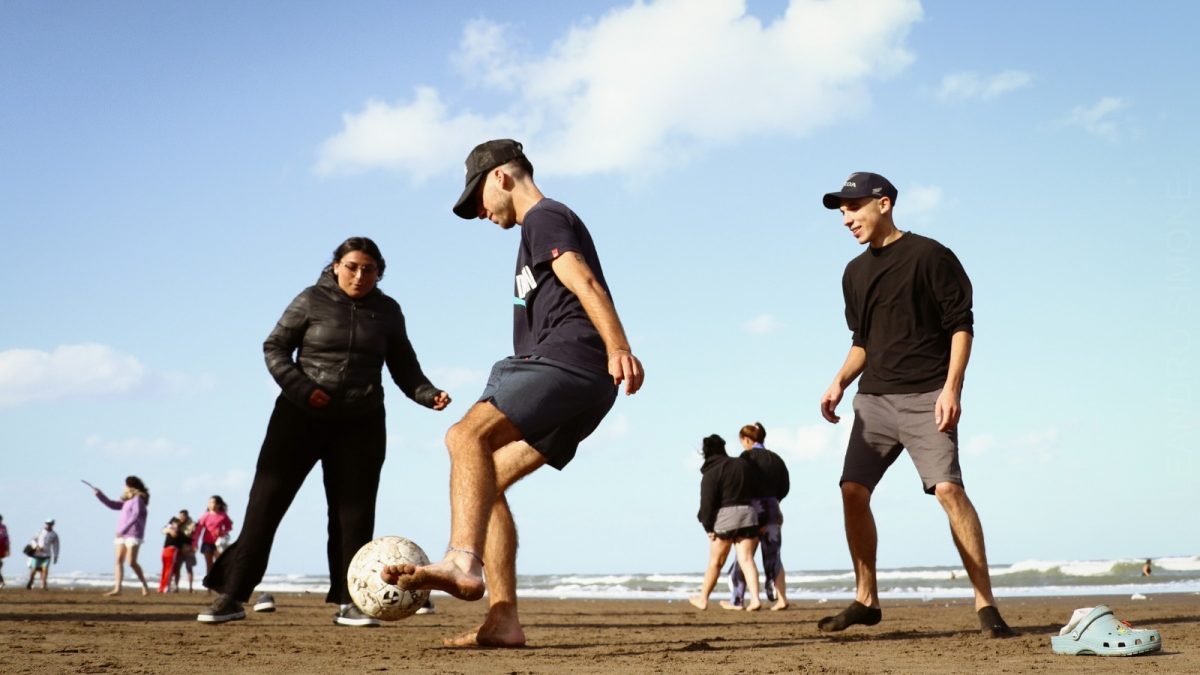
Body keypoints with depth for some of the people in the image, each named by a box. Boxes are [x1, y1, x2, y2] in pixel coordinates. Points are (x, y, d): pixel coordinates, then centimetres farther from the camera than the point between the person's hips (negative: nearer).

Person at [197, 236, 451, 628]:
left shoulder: (387, 311, 7)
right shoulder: (312, 301, -2)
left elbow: (404, 366, 11)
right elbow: (275, 348, 0)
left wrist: (428, 395, -7)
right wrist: (301, 388, -16)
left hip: (361, 422, 2)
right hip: (301, 415, -2)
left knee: (354, 512, 1)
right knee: (267, 500, -5)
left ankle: (348, 602, 7)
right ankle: (232, 595, 0)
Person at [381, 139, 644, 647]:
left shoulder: (544, 217, 2)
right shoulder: (547, 225, 33)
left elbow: (587, 285, -15)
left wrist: (619, 349, -29)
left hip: (566, 359, -10)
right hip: (584, 385, 10)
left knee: (467, 436, -27)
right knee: (484, 483, 5)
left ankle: (463, 562, -44)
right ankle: (502, 619, -1)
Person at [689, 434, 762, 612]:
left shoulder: (711, 473, -6)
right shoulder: (744, 464, 11)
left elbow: (708, 502, -11)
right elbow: (758, 491, 14)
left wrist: (708, 526, -3)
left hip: (725, 516, -4)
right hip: (748, 513, 4)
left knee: (715, 562, 8)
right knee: (746, 559, 0)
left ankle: (703, 599, 22)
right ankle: (755, 599, -14)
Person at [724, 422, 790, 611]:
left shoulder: (747, 456, -5)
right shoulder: (776, 459, 13)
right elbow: (784, 487, 11)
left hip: (753, 508, -5)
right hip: (773, 509, 5)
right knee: (773, 556, 6)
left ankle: (737, 600, 6)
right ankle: (781, 599, -3)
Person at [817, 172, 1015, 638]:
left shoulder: (928, 256, -3)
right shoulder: (855, 273, 16)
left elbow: (961, 324, -6)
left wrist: (951, 387, -17)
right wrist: (840, 382, 6)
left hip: (925, 397, -6)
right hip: (873, 398, 6)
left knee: (948, 488, -17)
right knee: (853, 491, -3)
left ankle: (985, 604, -11)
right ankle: (866, 600, 10)